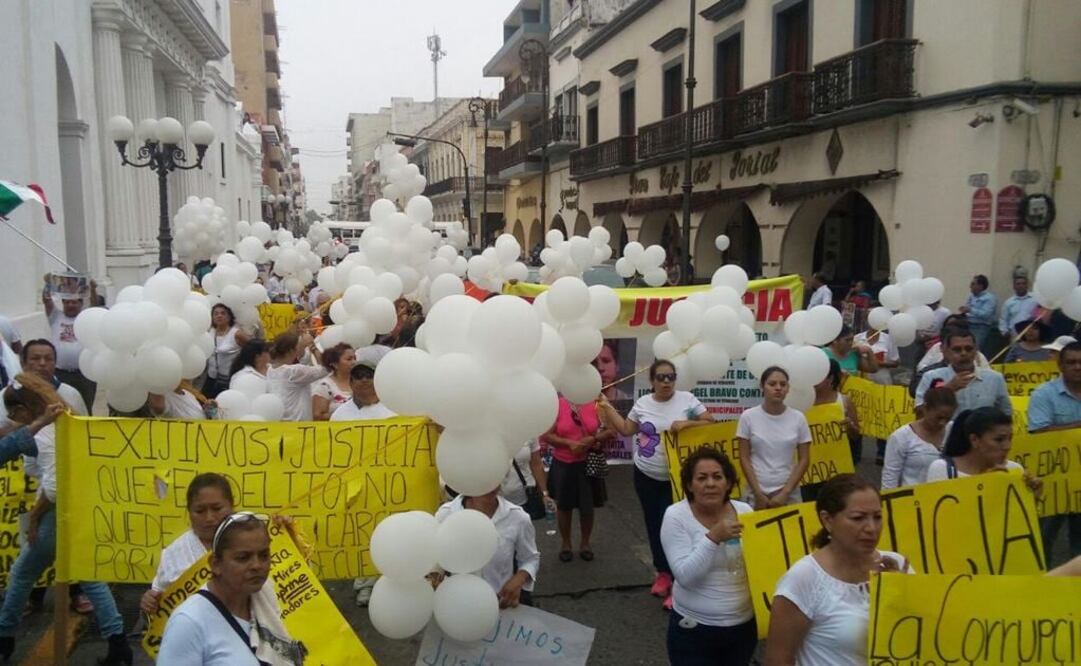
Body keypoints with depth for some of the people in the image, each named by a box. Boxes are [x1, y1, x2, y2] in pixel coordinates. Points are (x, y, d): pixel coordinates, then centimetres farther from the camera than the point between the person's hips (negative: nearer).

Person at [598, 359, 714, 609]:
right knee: (654, 524, 14)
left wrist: (686, 423, -20)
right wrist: (607, 407, 4)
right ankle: (662, 572, 31)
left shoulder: (687, 399, -8)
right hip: (646, 476, 4)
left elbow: (710, 423, -5)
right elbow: (625, 429, 9)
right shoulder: (642, 403, 1)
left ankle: (677, 580, 6)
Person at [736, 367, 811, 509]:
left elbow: (804, 460, 1)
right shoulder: (748, 417, -5)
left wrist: (785, 493, -7)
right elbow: (744, 459, -3)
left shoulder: (798, 418, -1)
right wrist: (758, 494, -8)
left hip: (790, 493, 1)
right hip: (755, 493, -1)